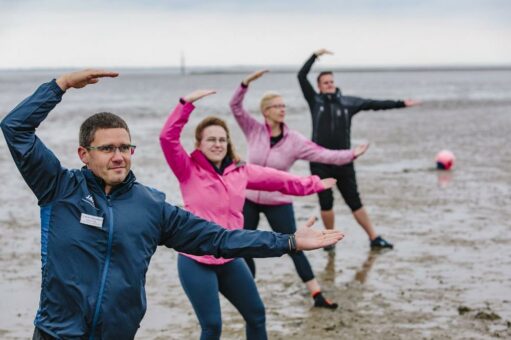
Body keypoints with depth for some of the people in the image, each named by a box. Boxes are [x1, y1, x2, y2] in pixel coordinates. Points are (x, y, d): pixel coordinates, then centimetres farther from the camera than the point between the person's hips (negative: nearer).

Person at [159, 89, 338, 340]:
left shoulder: (239, 171, 6)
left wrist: (313, 184, 25)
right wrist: (187, 102, -28)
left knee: (256, 315, 17)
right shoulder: (189, 170, -8)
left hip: (230, 260, 6)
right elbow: (168, 137, -21)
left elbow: (278, 179, 17)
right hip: (195, 262, -6)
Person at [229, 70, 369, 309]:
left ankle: (317, 296, -1)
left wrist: (351, 154, -29)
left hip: (278, 204, -2)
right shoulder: (254, 131, -7)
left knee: (294, 249, -3)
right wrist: (247, 82, -26)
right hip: (248, 201, 2)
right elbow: (235, 106, -13)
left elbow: (324, 155, -17)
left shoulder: (294, 141, -10)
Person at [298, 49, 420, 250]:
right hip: (320, 163, -1)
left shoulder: (348, 102, 5)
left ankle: (374, 238, 9)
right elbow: (301, 77, -3)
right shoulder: (315, 100, 3)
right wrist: (315, 56, -6)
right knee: (326, 203, 2)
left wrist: (401, 104, 0)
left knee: (354, 202, 5)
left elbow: (375, 104, 4)